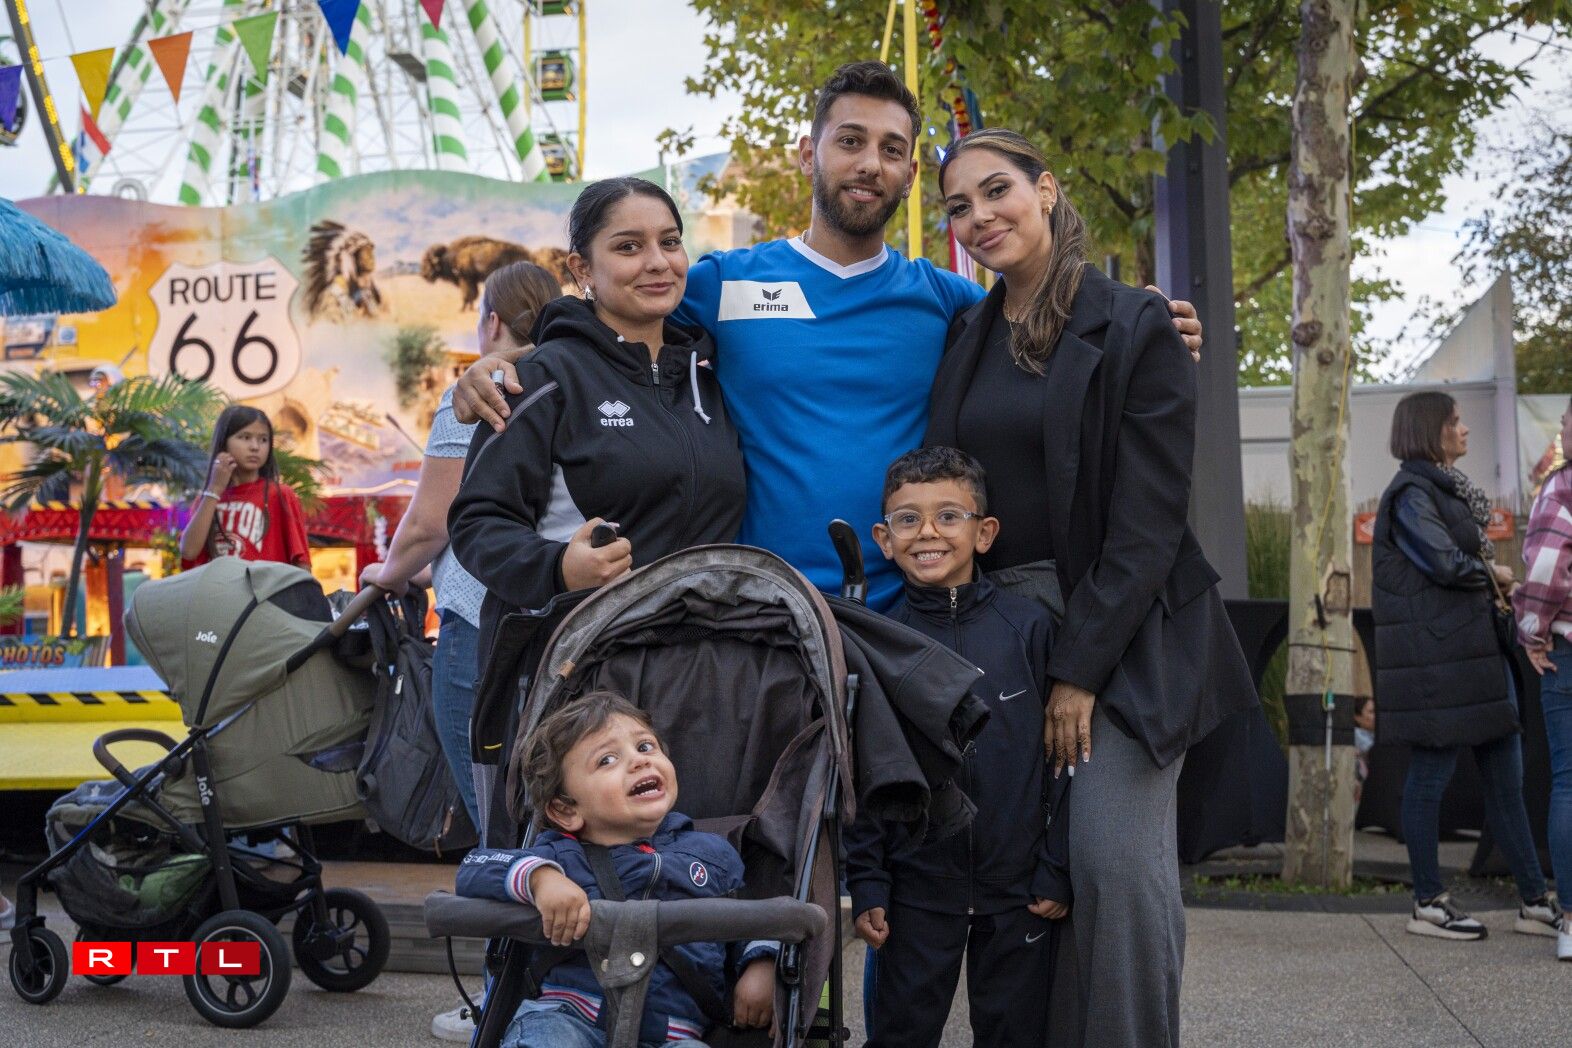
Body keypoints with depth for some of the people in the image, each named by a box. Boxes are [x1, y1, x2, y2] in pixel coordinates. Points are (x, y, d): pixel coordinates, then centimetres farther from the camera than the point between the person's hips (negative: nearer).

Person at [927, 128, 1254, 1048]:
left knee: (1118, 861, -12)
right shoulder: (966, 339, 11)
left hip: (1122, 631, -5)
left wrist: (1080, 668, -14)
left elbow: (1148, 521, -10)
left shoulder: (1136, 328, -5)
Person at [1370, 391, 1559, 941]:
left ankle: (1535, 901, 12)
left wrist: (1494, 584, 0)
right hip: (1435, 653, -10)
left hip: (1474, 644, 10)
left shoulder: (1451, 490, 20)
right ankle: (1428, 903, 5)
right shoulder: (1411, 493, -9)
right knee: (1432, 770, -3)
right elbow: (1446, 563, -19)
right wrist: (1494, 573, -2)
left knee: (1505, 774, 8)